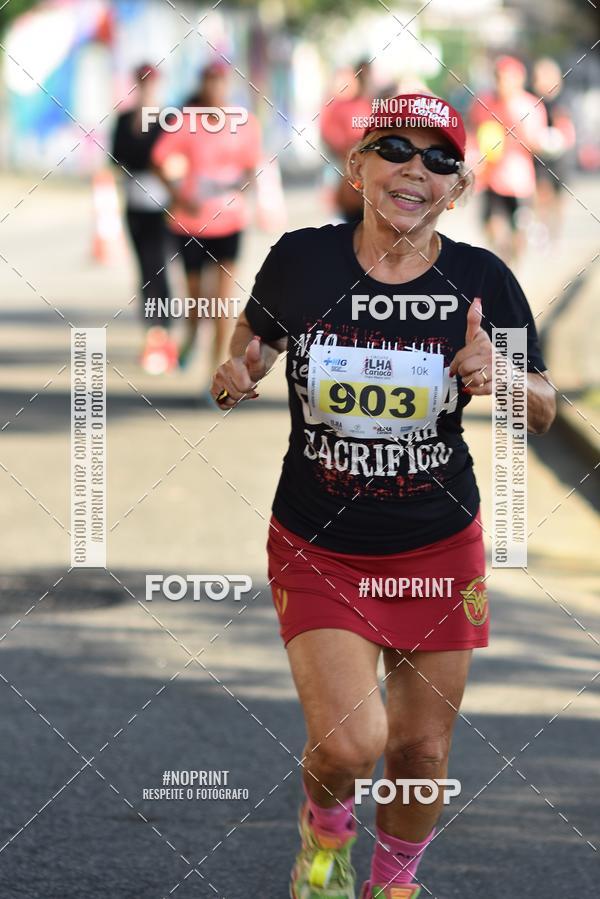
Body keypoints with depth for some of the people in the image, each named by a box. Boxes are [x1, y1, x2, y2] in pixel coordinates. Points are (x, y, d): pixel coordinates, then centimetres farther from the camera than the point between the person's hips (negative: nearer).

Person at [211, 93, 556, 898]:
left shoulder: (481, 280, -8)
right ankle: (326, 829, 21)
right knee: (347, 743, -15)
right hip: (318, 549, -1)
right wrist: (237, 375, -11)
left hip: (439, 549, 1)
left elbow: (543, 413, 1)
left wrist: (497, 377, -21)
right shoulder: (301, 260, -9)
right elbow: (255, 338, 12)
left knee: (422, 752, 7)